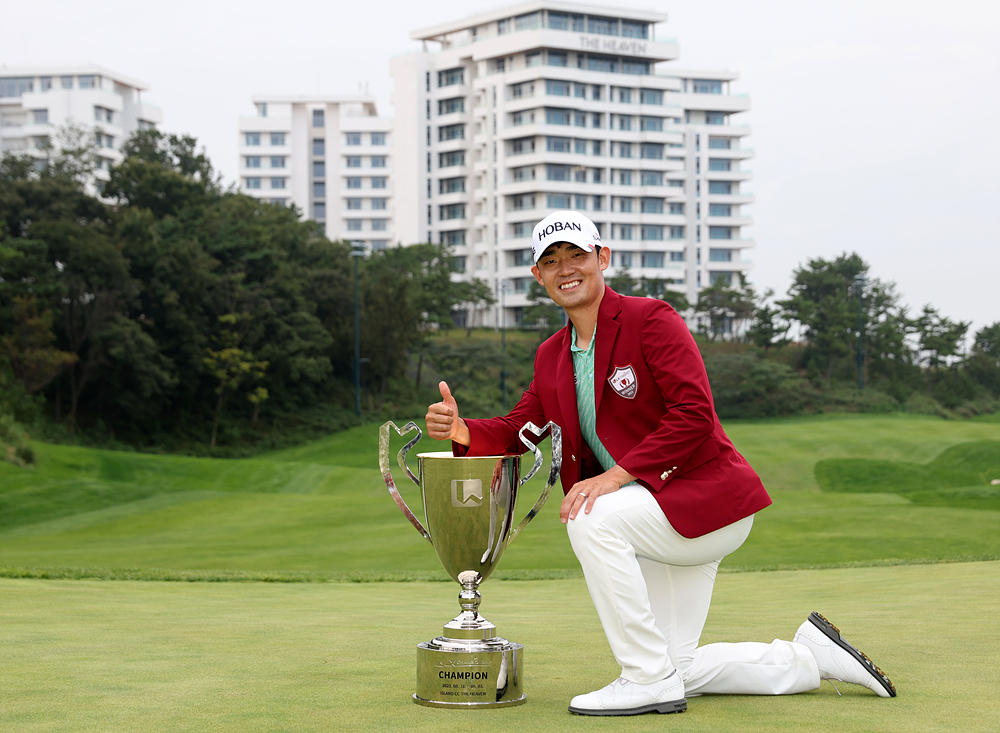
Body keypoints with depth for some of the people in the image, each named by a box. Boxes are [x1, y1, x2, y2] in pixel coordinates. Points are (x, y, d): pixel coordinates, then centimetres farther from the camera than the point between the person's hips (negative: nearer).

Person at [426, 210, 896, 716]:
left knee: (592, 520, -31)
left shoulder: (651, 319, -14)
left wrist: (617, 475, -28)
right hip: (654, 513, 8)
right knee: (679, 668, 9)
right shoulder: (551, 356, 9)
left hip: (708, 498, -8)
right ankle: (811, 656, 28)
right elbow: (520, 428, 5)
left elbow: (695, 414, -22)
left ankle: (650, 681, -19)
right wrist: (461, 430, -16)